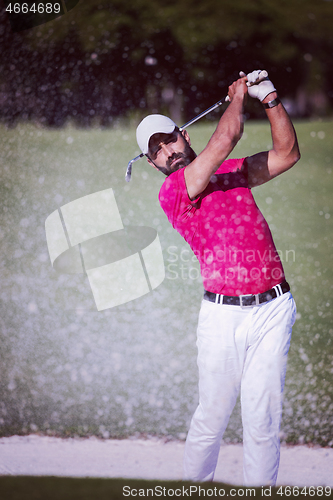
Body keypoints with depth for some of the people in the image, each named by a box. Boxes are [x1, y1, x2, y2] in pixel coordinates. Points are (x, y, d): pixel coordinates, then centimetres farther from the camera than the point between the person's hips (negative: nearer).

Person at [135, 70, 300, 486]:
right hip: (223, 313, -4)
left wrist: (270, 99, 7)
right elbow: (226, 138, -13)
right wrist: (238, 96, 4)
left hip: (274, 308, 4)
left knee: (262, 419, 2)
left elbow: (286, 153, 14)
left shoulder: (232, 171, 16)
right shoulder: (172, 192, -5)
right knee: (212, 416, 2)